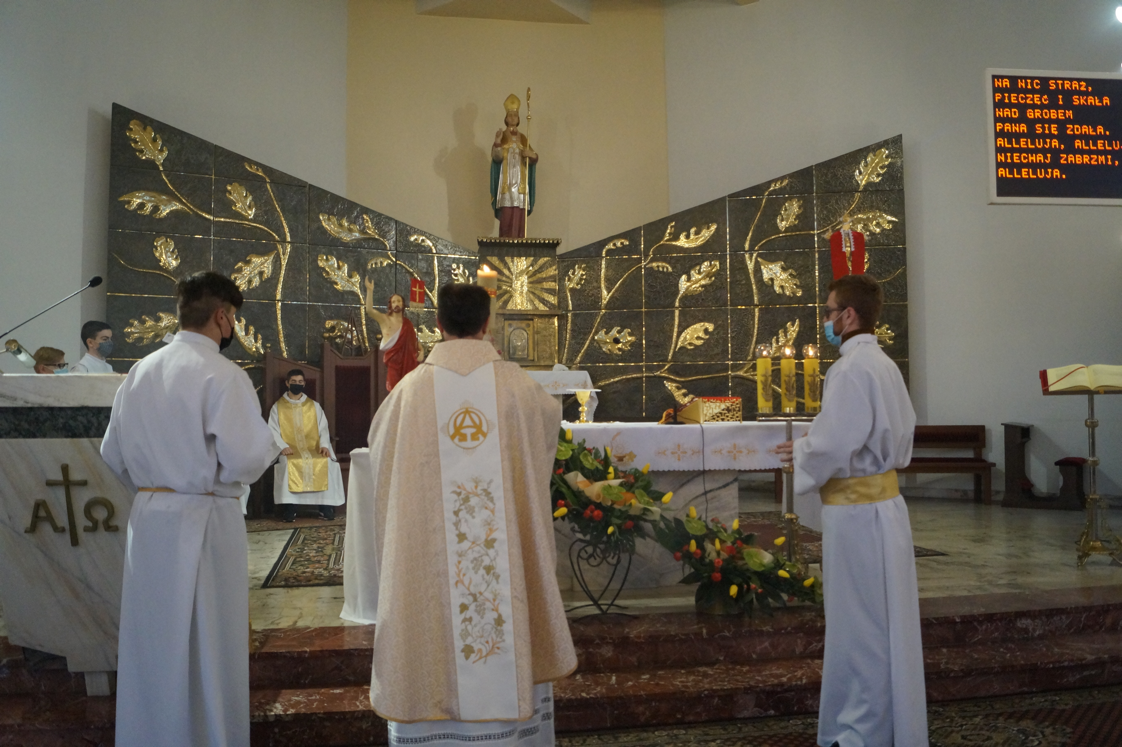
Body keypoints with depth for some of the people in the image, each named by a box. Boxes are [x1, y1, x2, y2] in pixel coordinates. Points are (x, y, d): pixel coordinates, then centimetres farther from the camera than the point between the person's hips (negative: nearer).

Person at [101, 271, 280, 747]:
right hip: (203, 519, -7)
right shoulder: (222, 375, -15)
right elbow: (246, 459, -20)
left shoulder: (140, 372, 6)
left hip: (147, 517, 7)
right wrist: (270, 446, 1)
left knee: (152, 639, 17)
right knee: (206, 644, 6)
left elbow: (113, 454, 12)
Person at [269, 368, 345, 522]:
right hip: (290, 451, -1)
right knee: (288, 464, -35)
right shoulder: (278, 407, 10)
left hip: (313, 449, 1)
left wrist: (324, 444, -12)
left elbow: (323, 428, 8)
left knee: (328, 462, -29)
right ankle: (290, 506, -29)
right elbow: (273, 431, 1)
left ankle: (326, 505, -23)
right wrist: (283, 446, -18)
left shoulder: (314, 406, 15)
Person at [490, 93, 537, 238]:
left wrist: (532, 155, -12)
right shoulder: (501, 137, 7)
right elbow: (497, 157, -8)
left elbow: (530, 160, 10)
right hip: (505, 183, -3)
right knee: (506, 216, -10)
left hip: (520, 184, 3)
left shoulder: (523, 139, 16)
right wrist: (497, 143, -25)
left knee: (519, 218, -3)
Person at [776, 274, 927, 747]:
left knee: (860, 624, 3)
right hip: (883, 499, 9)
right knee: (881, 621, 18)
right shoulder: (884, 365, 10)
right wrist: (814, 446, 14)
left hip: (855, 509, -9)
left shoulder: (850, 369, -19)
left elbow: (832, 447, -24)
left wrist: (800, 453, -3)